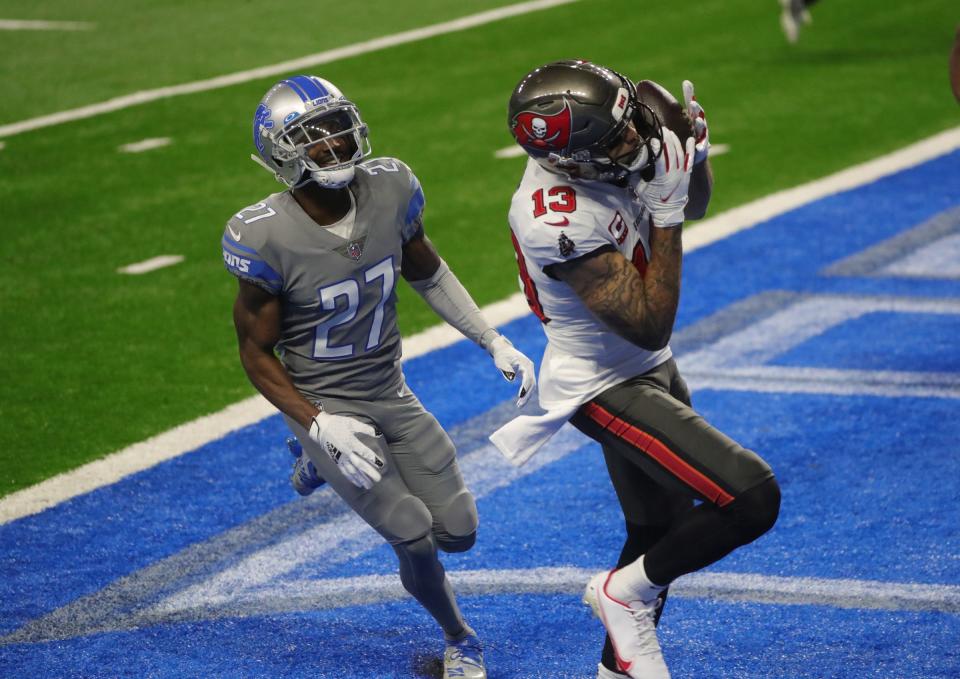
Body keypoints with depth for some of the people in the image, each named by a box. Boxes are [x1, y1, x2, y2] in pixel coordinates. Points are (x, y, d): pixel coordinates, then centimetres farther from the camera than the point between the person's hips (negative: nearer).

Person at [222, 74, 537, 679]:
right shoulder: (267, 237, -25)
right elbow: (257, 352, -14)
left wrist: (495, 343, 1)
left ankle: (323, 462, 32)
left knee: (459, 532, 8)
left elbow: (428, 274, 8)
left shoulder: (390, 188, -12)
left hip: (392, 395, 5)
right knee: (416, 539, -14)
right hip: (323, 403, -5)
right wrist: (320, 425, -25)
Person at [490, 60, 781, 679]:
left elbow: (696, 203, 9)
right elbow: (650, 326, -28)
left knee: (659, 531, 22)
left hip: (646, 370, 9)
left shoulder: (600, 155, -9)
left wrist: (692, 150, -13)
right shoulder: (561, 220, -34)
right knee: (751, 500, -18)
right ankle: (626, 594, 4)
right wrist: (665, 212, -28)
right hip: (607, 389, -9)